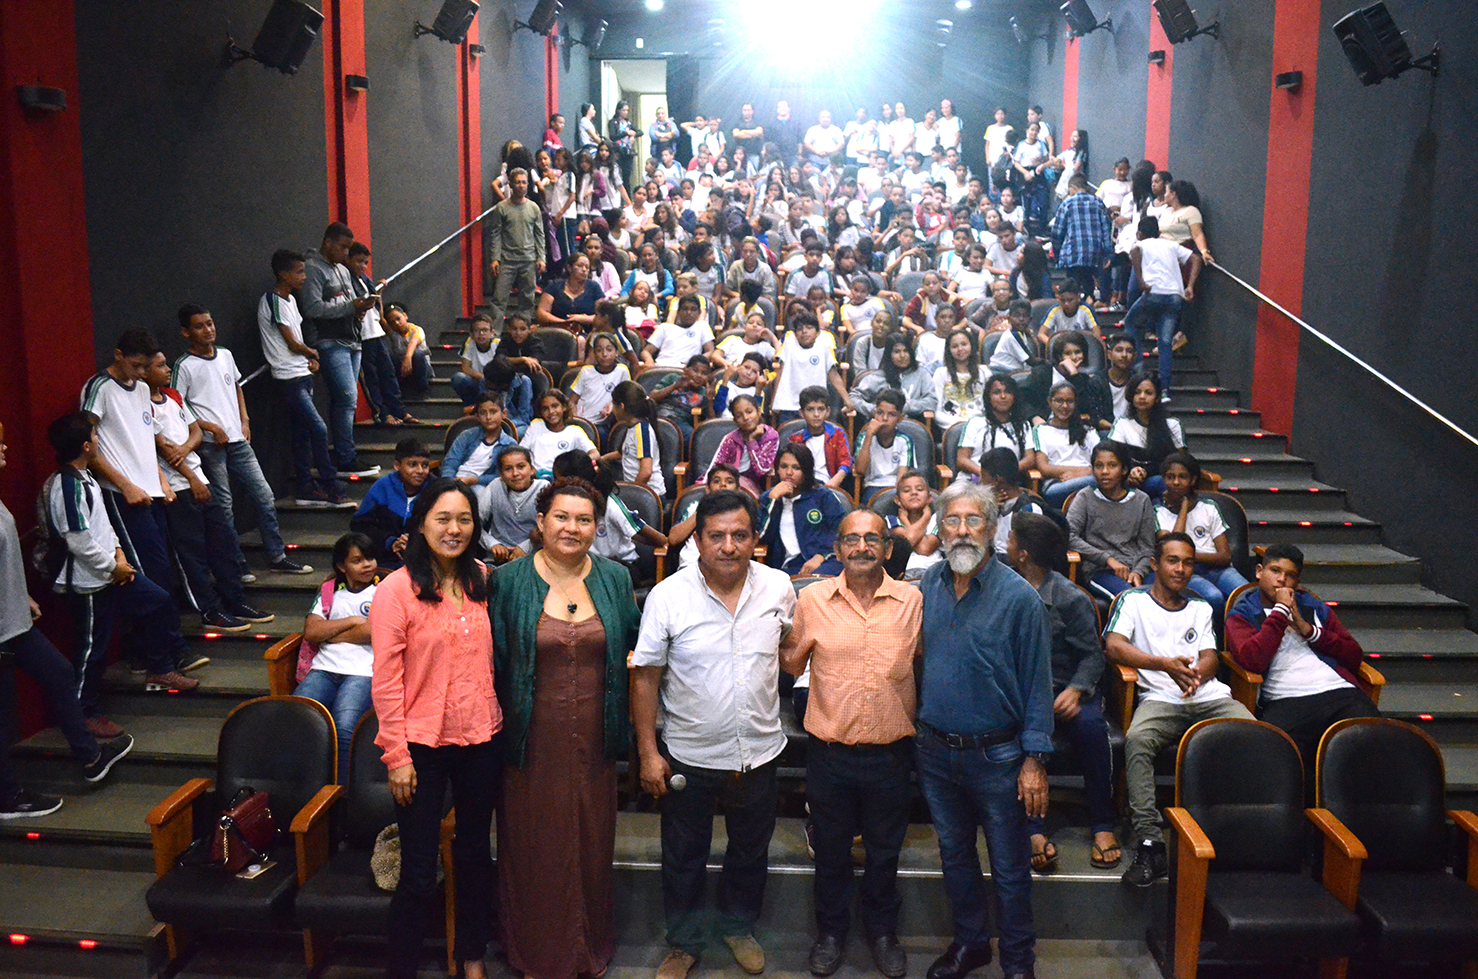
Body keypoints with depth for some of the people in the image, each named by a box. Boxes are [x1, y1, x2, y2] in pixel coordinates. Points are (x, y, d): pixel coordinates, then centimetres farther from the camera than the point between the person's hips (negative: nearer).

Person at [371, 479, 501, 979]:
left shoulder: (483, 580, 3)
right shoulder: (396, 589, -12)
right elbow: (386, 681, -12)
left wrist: (499, 720, 9)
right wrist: (396, 755, -13)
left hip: (482, 738, 5)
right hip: (423, 744, -5)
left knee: (475, 852, 18)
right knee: (419, 872, 3)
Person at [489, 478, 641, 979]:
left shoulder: (615, 578, 2)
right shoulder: (508, 581, -5)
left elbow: (634, 642, 14)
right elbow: (493, 659, -2)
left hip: (592, 740, 2)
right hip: (533, 743, -2)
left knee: (592, 843, 15)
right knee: (534, 846, 11)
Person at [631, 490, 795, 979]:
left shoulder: (778, 587, -8)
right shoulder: (667, 596, -15)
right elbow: (645, 676, -9)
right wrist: (648, 752, -10)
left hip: (760, 751, 2)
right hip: (689, 755, -2)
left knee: (750, 852, 22)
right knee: (684, 859, 15)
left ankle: (738, 927, 47)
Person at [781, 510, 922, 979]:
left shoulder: (912, 600, -4)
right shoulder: (812, 599, -5)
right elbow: (792, 665, 4)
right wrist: (791, 642, -12)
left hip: (891, 751, 0)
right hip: (830, 752, 0)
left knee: (884, 851, 19)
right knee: (831, 849, 17)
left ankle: (882, 930, 41)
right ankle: (831, 931, 39)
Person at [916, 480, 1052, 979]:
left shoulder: (1018, 596, -14)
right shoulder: (926, 586, 0)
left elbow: (1036, 683, -11)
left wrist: (1035, 760, -14)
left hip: (996, 755, -4)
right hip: (935, 750, 4)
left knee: (1010, 867, 9)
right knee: (954, 854, 19)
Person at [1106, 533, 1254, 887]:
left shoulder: (1201, 607, 27)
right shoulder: (1134, 600, 14)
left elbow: (1210, 658, 15)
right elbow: (1113, 646, -2)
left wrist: (1197, 672, -11)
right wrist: (1166, 665, -14)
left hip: (1209, 696, 4)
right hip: (1160, 698, -3)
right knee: (1137, 739, -36)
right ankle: (1150, 847, -37)